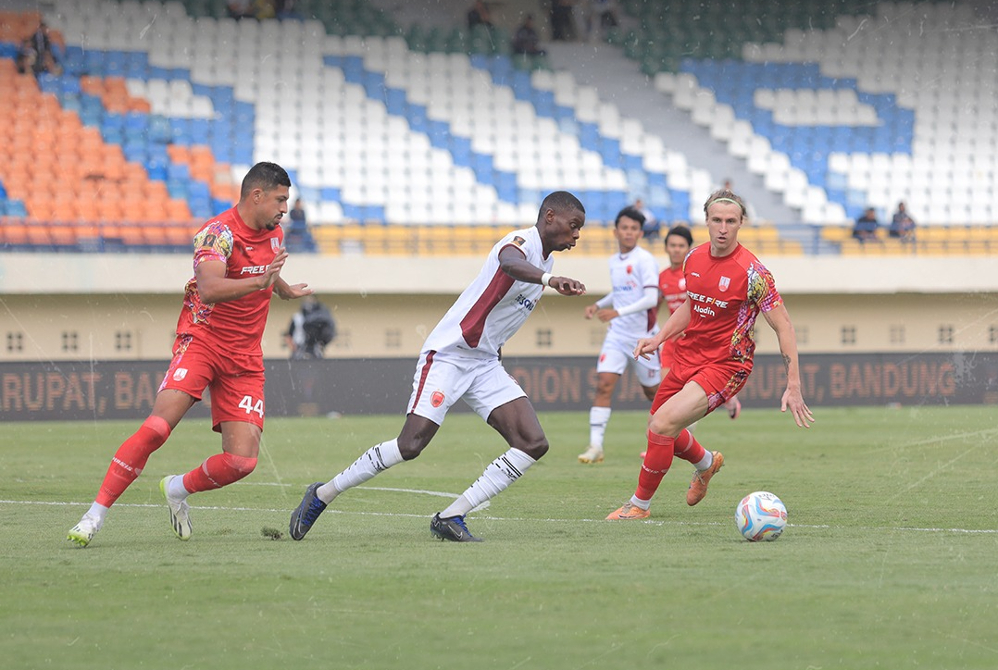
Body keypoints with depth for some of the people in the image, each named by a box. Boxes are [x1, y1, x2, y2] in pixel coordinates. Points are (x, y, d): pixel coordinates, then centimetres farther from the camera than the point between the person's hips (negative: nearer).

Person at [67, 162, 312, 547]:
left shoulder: (273, 234, 9)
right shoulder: (218, 233, -16)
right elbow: (210, 288, -35)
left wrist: (285, 291, 48)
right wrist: (261, 281, -45)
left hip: (245, 358, 6)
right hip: (202, 340, -6)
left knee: (242, 460, -9)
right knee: (158, 426, -25)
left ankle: (177, 489, 20)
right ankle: (96, 514, -16)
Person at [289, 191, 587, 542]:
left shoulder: (545, 260, 14)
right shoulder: (522, 242, -16)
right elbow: (509, 263, -44)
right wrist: (549, 279, -61)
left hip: (485, 364, 9)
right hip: (447, 355, -9)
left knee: (533, 444, -8)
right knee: (411, 444, -14)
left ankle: (450, 517, -7)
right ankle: (322, 494, 5)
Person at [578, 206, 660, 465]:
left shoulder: (645, 260, -13)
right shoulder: (614, 261, 9)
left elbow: (651, 299, -23)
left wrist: (618, 312, -33)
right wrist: (598, 305, 8)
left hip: (643, 337, -5)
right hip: (617, 335, 5)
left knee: (652, 391, 8)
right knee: (604, 384, -12)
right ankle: (596, 446, -15)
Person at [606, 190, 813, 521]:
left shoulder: (751, 272, -19)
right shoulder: (695, 258, 1)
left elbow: (783, 326, -16)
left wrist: (793, 387, -20)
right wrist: (658, 339, 6)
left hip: (724, 366, -7)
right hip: (687, 357, 7)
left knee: (662, 425, -22)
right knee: (659, 430, 18)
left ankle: (639, 504, -3)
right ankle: (706, 462, 50)